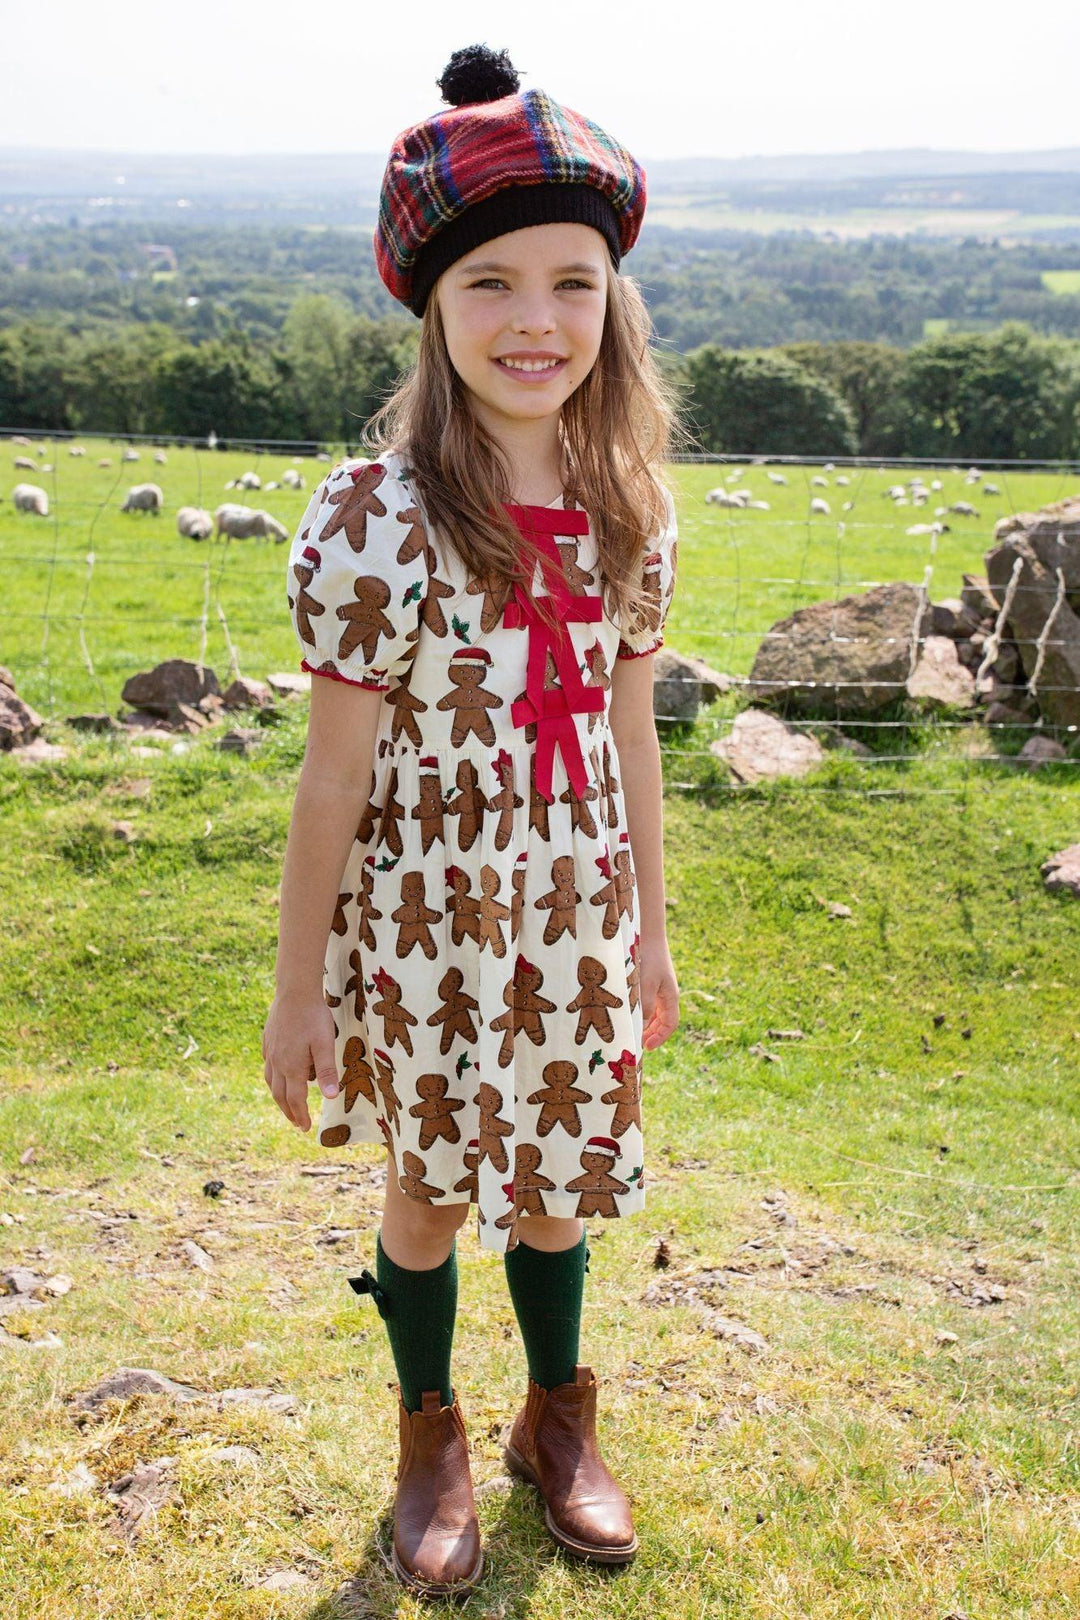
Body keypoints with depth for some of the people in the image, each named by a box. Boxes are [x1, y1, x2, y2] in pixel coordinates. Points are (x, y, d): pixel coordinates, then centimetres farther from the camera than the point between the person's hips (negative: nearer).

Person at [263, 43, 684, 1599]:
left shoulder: (627, 507, -5)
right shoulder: (380, 518, -19)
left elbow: (630, 733, 5)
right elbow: (335, 778, -14)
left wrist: (651, 933, 11)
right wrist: (299, 992, -7)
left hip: (578, 919, 4)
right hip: (426, 926, -4)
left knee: (558, 1182, 20)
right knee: (432, 1192, 16)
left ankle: (558, 1422, 47)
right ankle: (432, 1438, 44)